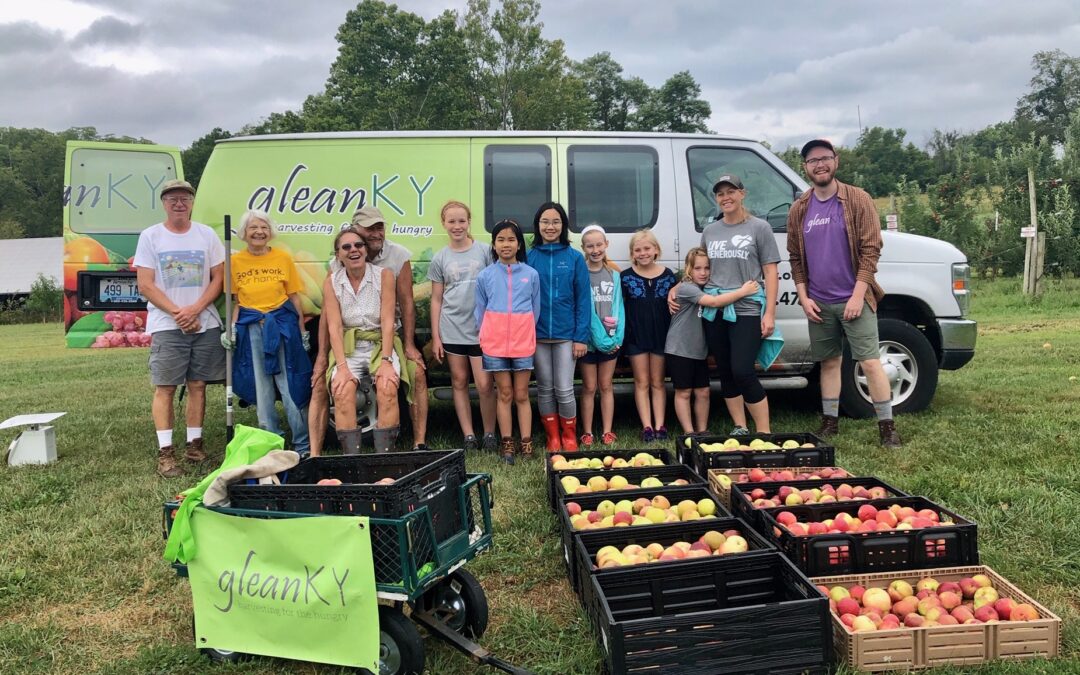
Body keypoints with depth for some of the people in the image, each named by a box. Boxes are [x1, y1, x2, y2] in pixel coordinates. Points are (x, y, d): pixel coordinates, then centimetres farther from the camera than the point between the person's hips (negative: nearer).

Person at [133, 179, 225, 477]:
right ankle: (165, 453, -1)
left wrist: (195, 309, -9)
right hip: (166, 326, -2)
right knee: (165, 387, -3)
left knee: (197, 385, 6)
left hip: (205, 324, 2)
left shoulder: (206, 235, 7)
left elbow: (218, 279, 4)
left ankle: (194, 444, 15)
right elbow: (145, 286, -2)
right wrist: (178, 312, -12)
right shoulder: (150, 237, 3)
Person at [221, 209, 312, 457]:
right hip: (250, 327, 2)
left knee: (291, 384, -2)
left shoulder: (283, 258, 3)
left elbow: (294, 297, 5)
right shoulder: (235, 261, 5)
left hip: (282, 323, -1)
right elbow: (235, 300, 10)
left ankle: (303, 444, 5)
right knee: (260, 387, 7)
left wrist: (302, 330, 4)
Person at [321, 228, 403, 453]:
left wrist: (386, 361, -19)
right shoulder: (331, 282, 2)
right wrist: (342, 366, -18)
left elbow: (387, 321, -8)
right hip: (348, 347, 1)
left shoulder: (384, 276, -2)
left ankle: (383, 457, -22)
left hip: (380, 344, -1)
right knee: (343, 391, -26)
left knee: (387, 388, -28)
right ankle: (351, 458, -22)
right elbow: (334, 326, -6)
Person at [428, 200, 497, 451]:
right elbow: (436, 299, 8)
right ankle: (469, 436, 16)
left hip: (481, 328, -2)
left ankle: (489, 434, 12)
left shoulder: (484, 251, 1)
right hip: (452, 329, 2)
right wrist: (435, 336, 4)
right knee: (459, 382, 7)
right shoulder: (440, 258, 6)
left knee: (484, 385, -4)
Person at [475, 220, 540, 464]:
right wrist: (485, 336, 6)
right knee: (505, 394, 7)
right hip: (494, 341, 0)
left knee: (521, 395, 6)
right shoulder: (485, 275, 3)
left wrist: (526, 333, 10)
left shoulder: (531, 274, 2)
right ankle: (507, 445, 13)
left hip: (523, 342, 0)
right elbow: (480, 311, 9)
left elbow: (535, 309, 10)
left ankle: (526, 444, 12)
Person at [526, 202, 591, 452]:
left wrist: (581, 337, -7)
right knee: (545, 388, 9)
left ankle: (569, 436, 20)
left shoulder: (575, 258, -1)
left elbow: (583, 299, -2)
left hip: (566, 335, -1)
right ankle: (553, 438, 23)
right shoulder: (529, 258, 2)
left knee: (564, 389, 0)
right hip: (537, 335, 1)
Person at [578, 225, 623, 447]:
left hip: (611, 339, 3)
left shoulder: (614, 274, 5)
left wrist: (616, 337, -9)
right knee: (589, 387, 5)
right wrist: (600, 338, -17)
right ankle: (587, 433, 13)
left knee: (606, 386, 10)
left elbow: (617, 306, 3)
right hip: (589, 339, -3)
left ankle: (608, 432, 17)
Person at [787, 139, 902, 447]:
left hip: (853, 300, -3)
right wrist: (804, 297, 2)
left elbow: (871, 249, -8)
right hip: (819, 303, 4)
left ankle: (887, 426, 5)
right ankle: (830, 421, 23)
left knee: (870, 362, -5)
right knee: (829, 362, 12)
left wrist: (857, 295, -14)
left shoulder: (858, 200, -4)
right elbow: (795, 257, 11)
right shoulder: (799, 209, 6)